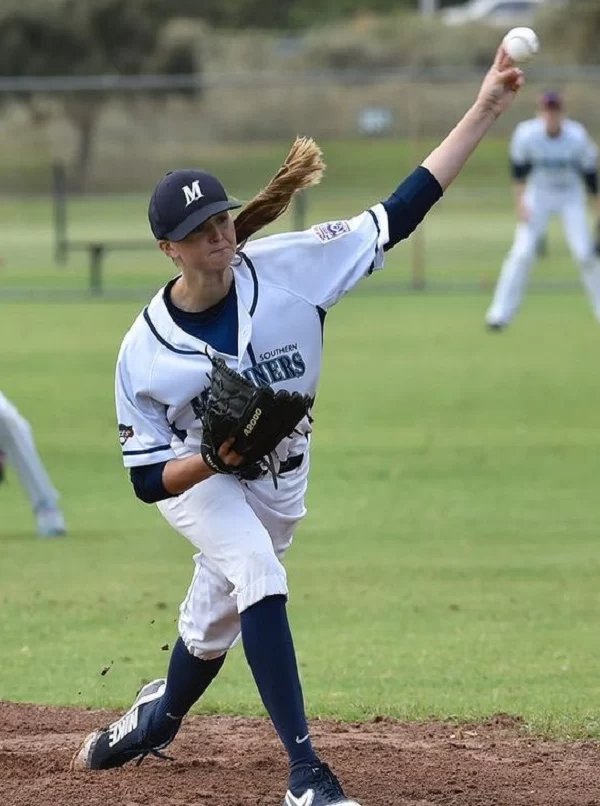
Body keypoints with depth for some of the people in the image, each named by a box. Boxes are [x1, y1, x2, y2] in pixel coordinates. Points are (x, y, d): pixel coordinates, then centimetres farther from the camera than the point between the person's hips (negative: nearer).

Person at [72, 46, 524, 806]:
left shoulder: (287, 266, -24)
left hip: (279, 476, 3)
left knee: (217, 615, 16)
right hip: (193, 476, -3)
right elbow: (147, 479, -18)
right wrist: (216, 461, -38)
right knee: (259, 575, -29)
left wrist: (485, 109, -32)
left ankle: (155, 720, 51)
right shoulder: (146, 350, -25)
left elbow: (401, 212, -26)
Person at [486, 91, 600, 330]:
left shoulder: (578, 138, -21)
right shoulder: (526, 135, -20)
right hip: (538, 195, 0)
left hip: (571, 197, 0)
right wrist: (519, 201, -13)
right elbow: (519, 168, -6)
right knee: (522, 252, -11)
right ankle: (500, 313, -7)